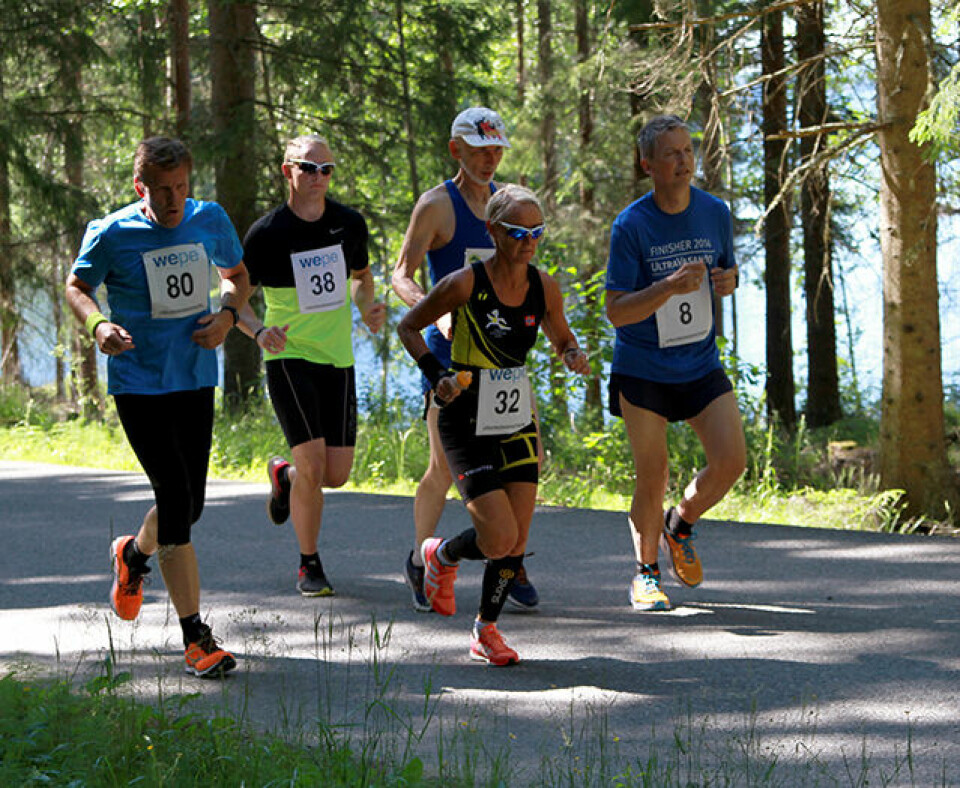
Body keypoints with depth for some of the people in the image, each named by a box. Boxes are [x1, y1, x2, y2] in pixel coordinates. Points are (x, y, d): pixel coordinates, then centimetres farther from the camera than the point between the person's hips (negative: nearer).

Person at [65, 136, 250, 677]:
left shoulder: (211, 221, 0)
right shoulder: (112, 235, -9)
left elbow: (237, 275, 17)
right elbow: (77, 286, 6)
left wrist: (227, 316, -3)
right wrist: (98, 325, -14)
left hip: (196, 380, 5)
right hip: (138, 384, -4)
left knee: (190, 506, 11)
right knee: (175, 498, -14)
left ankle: (134, 555, 47)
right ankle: (196, 638, -10)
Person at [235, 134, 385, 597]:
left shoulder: (350, 224, 3)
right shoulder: (266, 233, -9)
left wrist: (366, 306, 0)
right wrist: (259, 330, -21)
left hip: (338, 361, 4)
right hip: (289, 357, -4)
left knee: (337, 474, 1)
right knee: (313, 463, -15)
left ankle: (283, 475, 37)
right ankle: (309, 566, 4)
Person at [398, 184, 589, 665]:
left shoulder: (544, 287, -2)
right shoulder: (465, 285, -16)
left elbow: (560, 337, 16)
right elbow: (408, 327, -3)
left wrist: (573, 355, -8)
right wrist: (437, 376, -17)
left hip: (517, 423, 5)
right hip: (465, 425, -5)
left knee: (517, 540, 1)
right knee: (499, 539, -13)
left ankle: (486, 629, 22)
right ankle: (442, 556, 21)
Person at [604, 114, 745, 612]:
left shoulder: (715, 213, -1)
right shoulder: (631, 226, -14)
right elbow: (616, 310, -16)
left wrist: (727, 281, -9)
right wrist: (670, 286, -31)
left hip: (701, 366, 4)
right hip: (642, 370, -4)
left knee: (731, 462, -10)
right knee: (652, 480, -1)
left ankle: (681, 525, 20)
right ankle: (646, 574, 21)